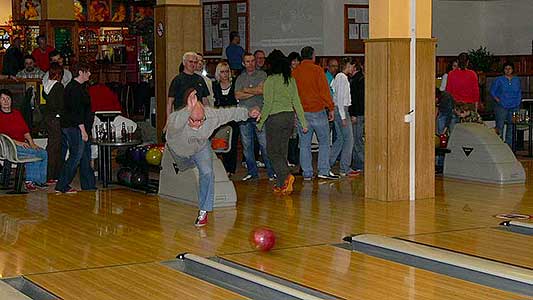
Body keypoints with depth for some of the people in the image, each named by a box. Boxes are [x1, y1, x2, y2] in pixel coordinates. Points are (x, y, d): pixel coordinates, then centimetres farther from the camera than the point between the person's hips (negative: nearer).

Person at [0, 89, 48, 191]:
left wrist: (32, 143, 1)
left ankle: (40, 180, -8)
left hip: (23, 144, 7)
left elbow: (25, 130, 17)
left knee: (43, 153, -14)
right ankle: (30, 181, -17)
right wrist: (17, 142, -20)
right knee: (33, 154, -28)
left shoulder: (17, 113, 19)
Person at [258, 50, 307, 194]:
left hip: (275, 117, -6)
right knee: (283, 151, 13)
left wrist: (260, 122, -3)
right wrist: (303, 122, 10)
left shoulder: (271, 80, -11)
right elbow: (296, 102, 7)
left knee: (273, 151, 3)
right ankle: (281, 184, 14)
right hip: (290, 116, 6)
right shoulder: (291, 79, 6)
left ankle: (286, 176, -18)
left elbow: (268, 104, -12)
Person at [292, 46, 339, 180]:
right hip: (318, 111, -4)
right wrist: (330, 108, 0)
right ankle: (324, 171, 1)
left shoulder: (294, 72, 7)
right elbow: (325, 91, -7)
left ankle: (307, 173, 6)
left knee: (304, 144, 6)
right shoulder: (317, 70, -6)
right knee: (324, 142, 6)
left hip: (301, 113, 4)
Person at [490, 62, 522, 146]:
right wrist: (498, 100, -8)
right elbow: (492, 91, 3)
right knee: (500, 127, -6)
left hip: (514, 108, 3)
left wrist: (518, 103, 6)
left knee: (511, 127, 6)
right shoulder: (499, 80, 1)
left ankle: (509, 145, 13)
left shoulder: (517, 80, 11)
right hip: (502, 107, -3)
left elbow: (519, 93, 17)